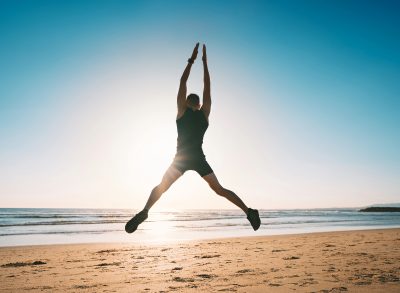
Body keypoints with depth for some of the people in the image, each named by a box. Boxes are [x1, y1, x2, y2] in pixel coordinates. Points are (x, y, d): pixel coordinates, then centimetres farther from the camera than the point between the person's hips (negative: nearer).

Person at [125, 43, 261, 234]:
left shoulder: (182, 110, 7)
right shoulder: (205, 112, 10)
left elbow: (182, 83, 9)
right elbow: (207, 88, 17)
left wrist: (191, 60, 14)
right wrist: (204, 63, 18)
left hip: (181, 158, -2)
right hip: (199, 158, 2)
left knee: (162, 187, 3)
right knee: (219, 189, 8)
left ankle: (144, 212, -20)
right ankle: (249, 212, 0)